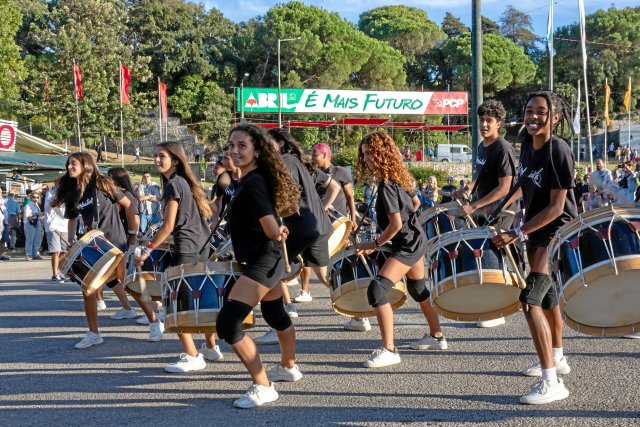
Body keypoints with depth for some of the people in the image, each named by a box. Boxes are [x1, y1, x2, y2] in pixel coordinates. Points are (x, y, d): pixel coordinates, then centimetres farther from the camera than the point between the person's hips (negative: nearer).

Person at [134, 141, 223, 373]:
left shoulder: (173, 184, -12)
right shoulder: (187, 182, 15)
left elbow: (168, 226, -16)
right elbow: (205, 214, 21)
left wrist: (147, 251, -14)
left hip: (186, 250, -10)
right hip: (203, 248, 10)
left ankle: (192, 357, -6)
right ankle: (211, 347, 29)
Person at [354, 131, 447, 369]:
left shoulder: (386, 186, -22)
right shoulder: (398, 178, 6)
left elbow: (396, 224, -24)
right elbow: (414, 203, 21)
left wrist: (375, 244, -12)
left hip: (407, 245, -11)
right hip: (417, 240, 11)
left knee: (376, 290, -17)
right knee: (417, 288, 26)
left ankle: (389, 350, -18)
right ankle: (436, 336, 42)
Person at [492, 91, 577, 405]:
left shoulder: (558, 152, -23)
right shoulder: (528, 143, 0)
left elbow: (556, 207, -24)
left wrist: (517, 234, -25)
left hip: (557, 231, -9)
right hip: (536, 228, 9)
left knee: (530, 300, -18)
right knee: (546, 294, 23)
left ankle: (551, 382, -15)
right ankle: (557, 358, 43)